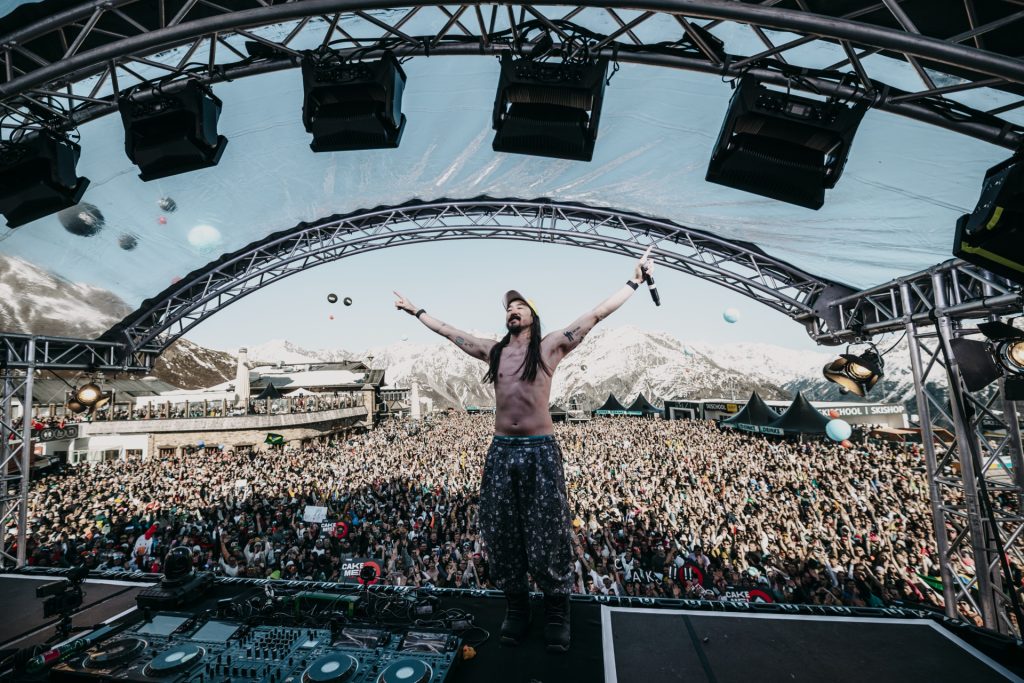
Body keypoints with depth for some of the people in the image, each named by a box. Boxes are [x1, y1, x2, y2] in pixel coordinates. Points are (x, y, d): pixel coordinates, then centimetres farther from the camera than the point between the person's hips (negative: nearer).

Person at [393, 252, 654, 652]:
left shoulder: (551, 346, 2)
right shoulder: (492, 350, 12)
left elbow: (597, 314, 1)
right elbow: (448, 332, 22)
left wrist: (635, 281, 1)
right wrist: (416, 311, 30)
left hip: (540, 451, -3)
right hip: (501, 451, 4)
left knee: (548, 534, 4)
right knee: (502, 534, 11)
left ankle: (556, 613, 25)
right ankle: (516, 608, 31)